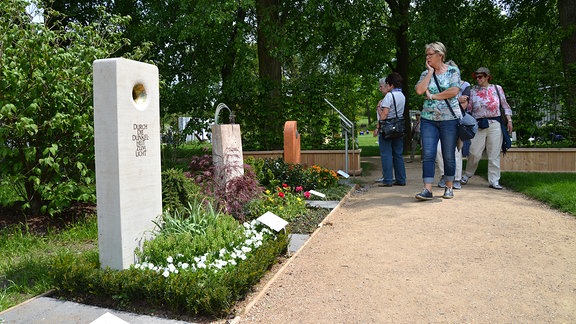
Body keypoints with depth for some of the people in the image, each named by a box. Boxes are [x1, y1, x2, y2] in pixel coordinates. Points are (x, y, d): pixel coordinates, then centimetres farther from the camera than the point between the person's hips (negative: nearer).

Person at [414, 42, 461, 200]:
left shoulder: (453, 71, 3)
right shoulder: (425, 73, 11)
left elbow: (454, 91, -11)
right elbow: (419, 90, -7)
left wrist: (432, 96, -7)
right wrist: (430, 71, -2)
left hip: (449, 119, -2)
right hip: (428, 119, 2)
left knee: (449, 155, 4)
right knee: (428, 154, -7)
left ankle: (449, 187, 18)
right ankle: (427, 189, -8)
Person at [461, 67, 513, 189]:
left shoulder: (497, 88, 11)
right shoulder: (473, 91, 9)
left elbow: (505, 105, 14)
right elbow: (468, 108, 8)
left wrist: (509, 120, 8)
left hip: (495, 124, 1)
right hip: (479, 125, -1)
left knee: (494, 154, 1)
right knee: (474, 153, -4)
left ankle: (494, 181, 7)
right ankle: (467, 175, 18)